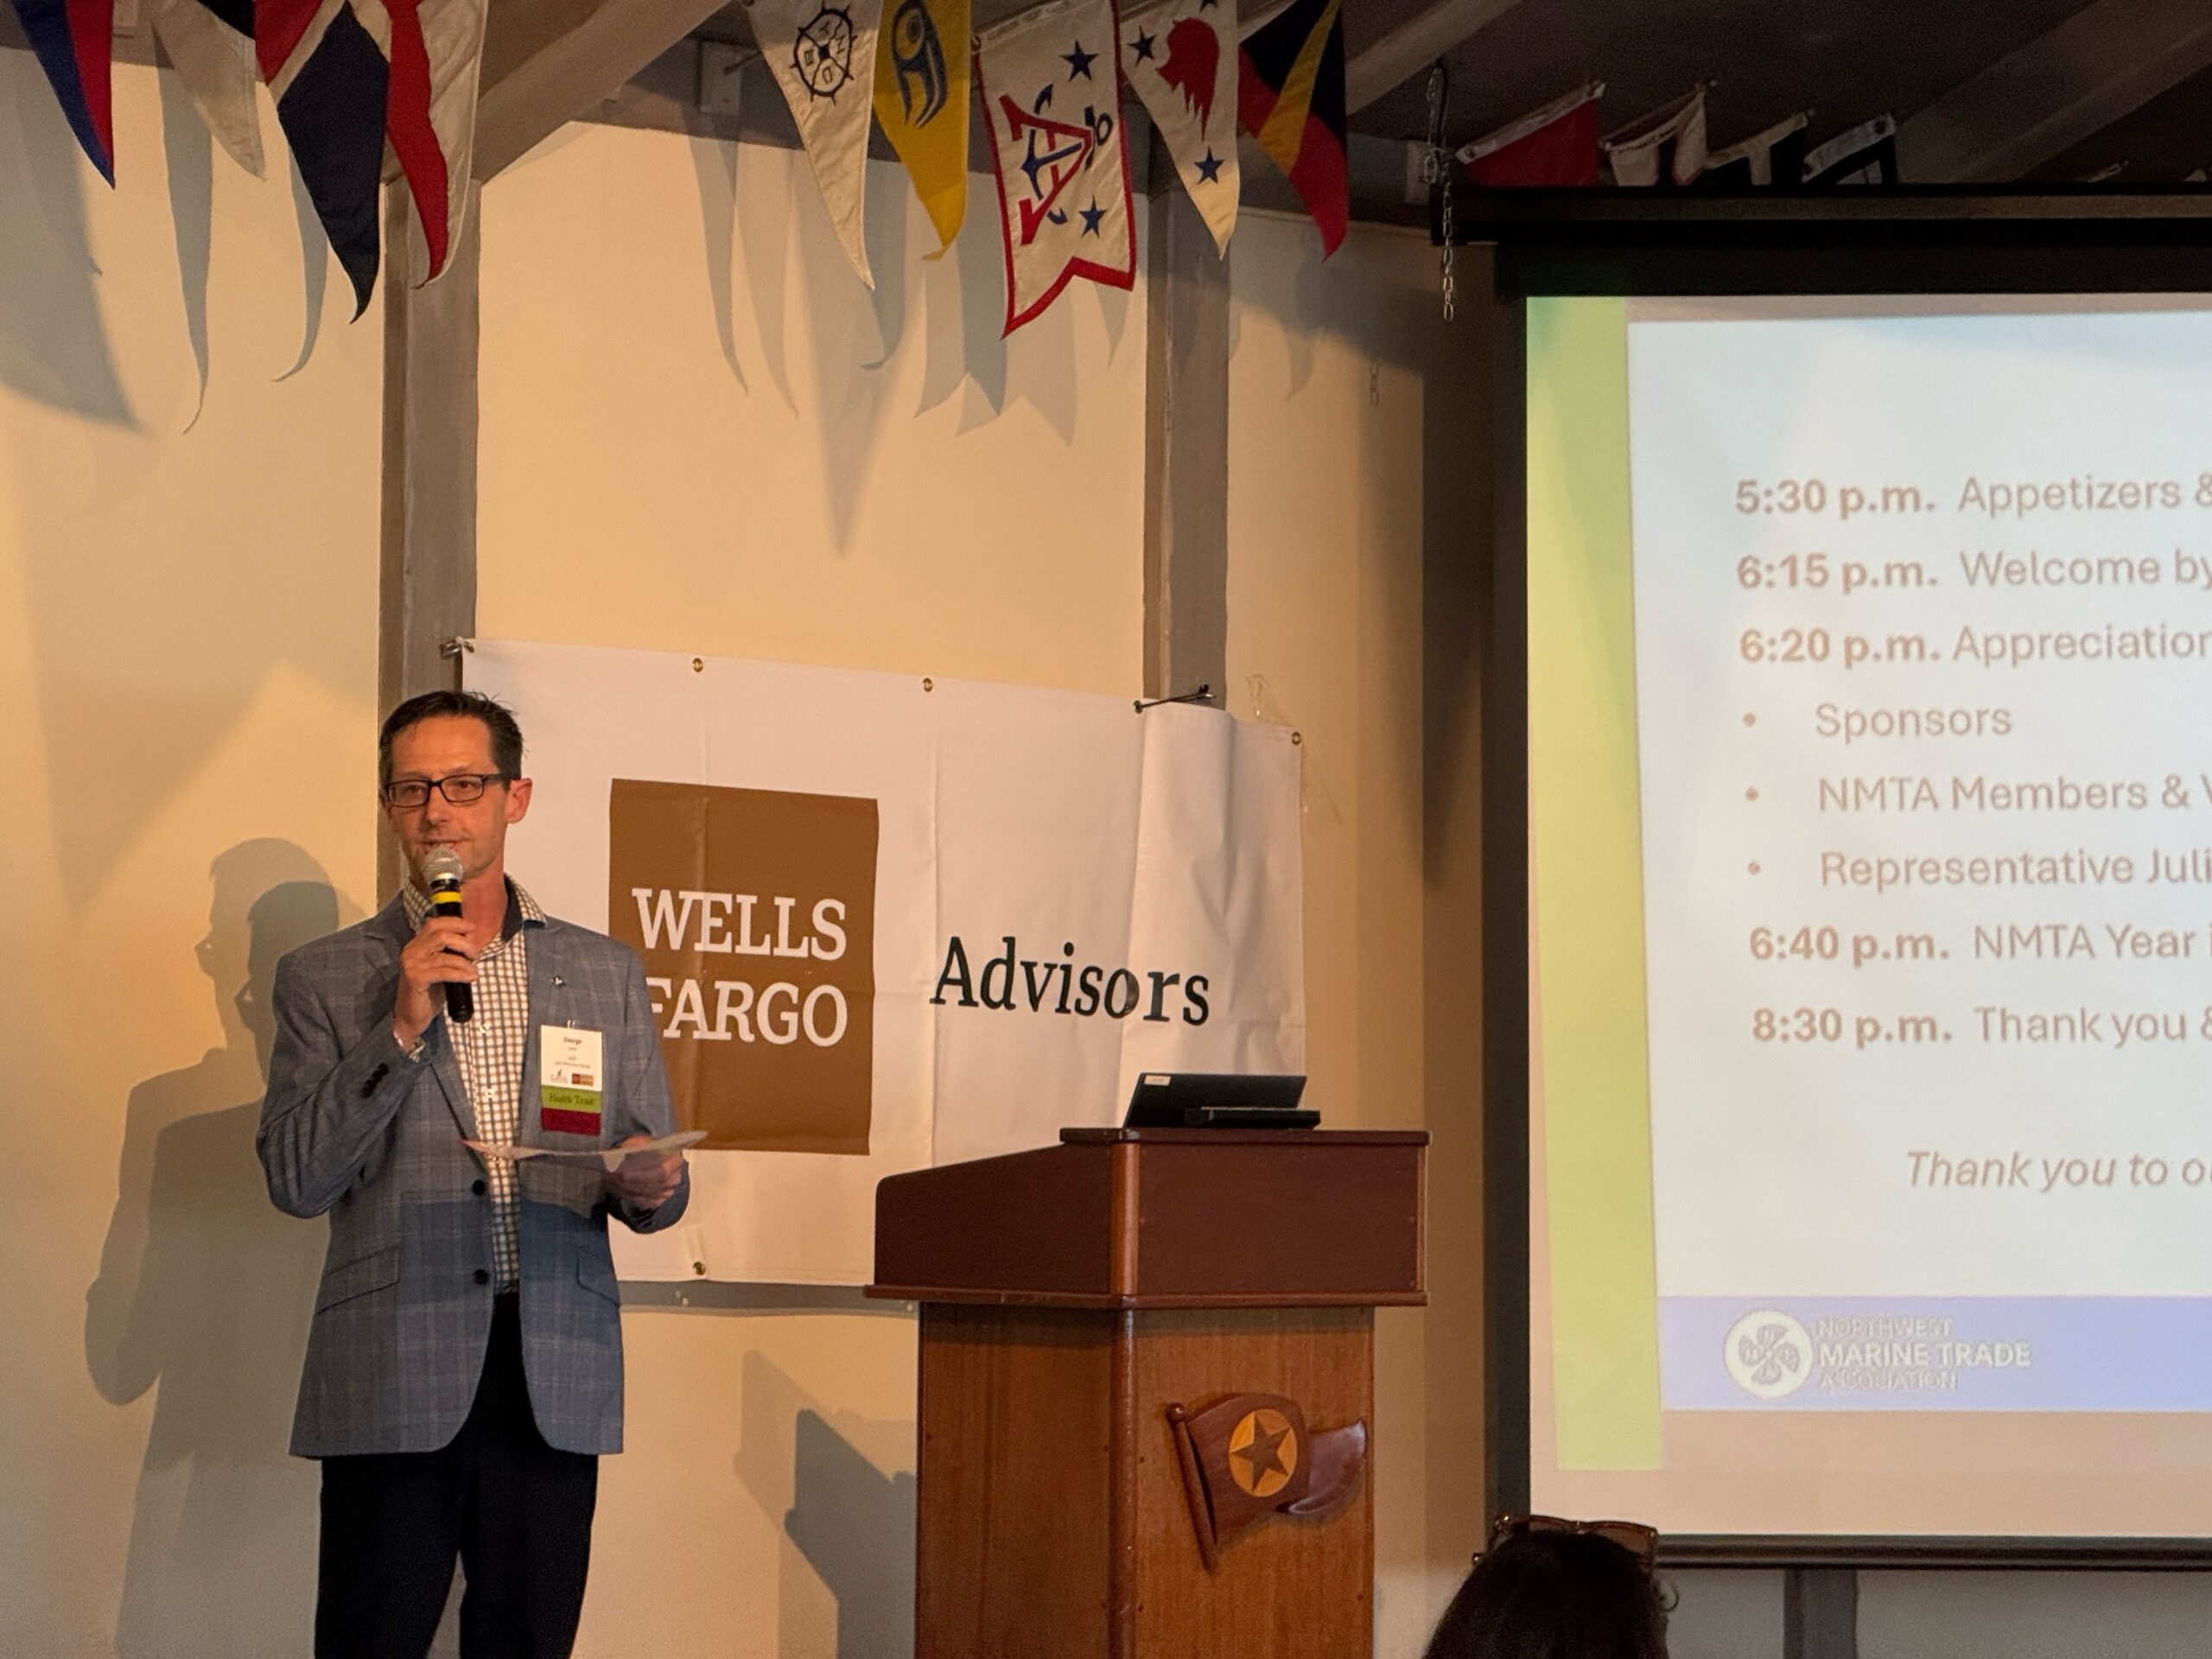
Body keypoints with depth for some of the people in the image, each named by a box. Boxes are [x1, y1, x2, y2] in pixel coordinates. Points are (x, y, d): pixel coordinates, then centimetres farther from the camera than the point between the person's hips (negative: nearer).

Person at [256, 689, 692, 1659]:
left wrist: (650, 1187, -9)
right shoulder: (325, 977, 7)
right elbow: (295, 1181, -2)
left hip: (554, 1378, 2)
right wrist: (402, 1026, -12)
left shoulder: (606, 973, 14)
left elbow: (652, 1173, 15)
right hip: (392, 1382, -2)